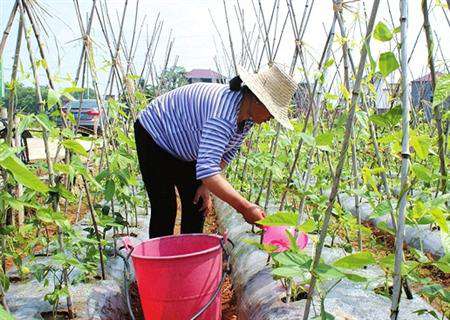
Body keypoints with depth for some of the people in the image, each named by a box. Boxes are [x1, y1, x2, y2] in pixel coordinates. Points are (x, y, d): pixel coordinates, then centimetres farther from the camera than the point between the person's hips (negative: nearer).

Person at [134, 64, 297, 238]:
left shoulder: (248, 113, -13)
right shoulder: (224, 115, -41)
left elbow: (228, 151, 1)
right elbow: (207, 169, -49)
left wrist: (206, 185, -8)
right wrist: (244, 208, -51)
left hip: (185, 148, 8)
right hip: (155, 136, -8)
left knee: (197, 204, 6)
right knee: (165, 208, -10)